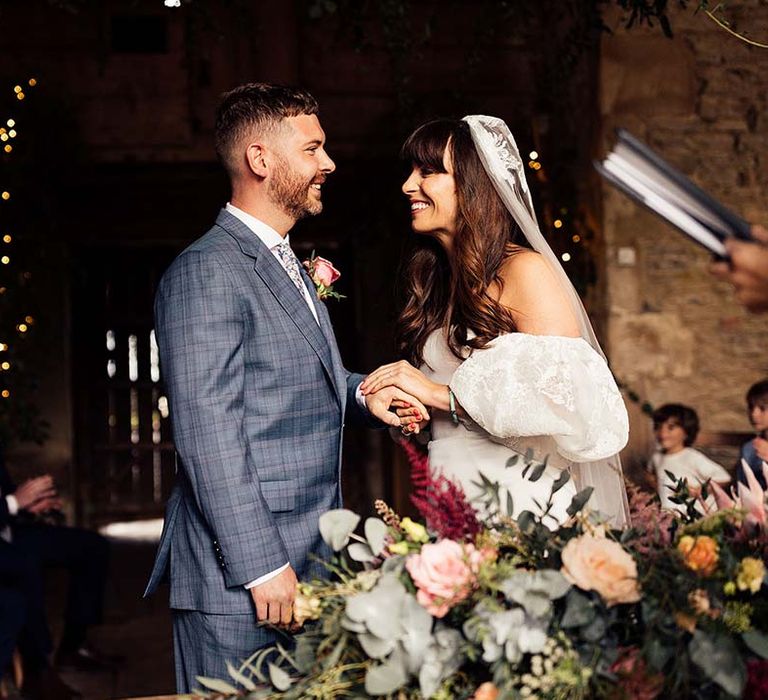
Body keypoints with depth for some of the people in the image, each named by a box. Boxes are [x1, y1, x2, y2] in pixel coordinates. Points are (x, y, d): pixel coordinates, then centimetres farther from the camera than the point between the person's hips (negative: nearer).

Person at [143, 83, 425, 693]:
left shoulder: (289, 265, 19)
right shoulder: (206, 272, -12)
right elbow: (207, 433, -19)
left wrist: (363, 396, 6)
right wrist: (263, 567, -21)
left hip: (310, 568, 9)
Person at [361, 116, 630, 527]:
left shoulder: (525, 271, -10)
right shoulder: (435, 282, 13)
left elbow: (564, 400, -19)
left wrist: (441, 394, -16)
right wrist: (413, 416, 1)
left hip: (520, 503, -6)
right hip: (451, 504, 6)